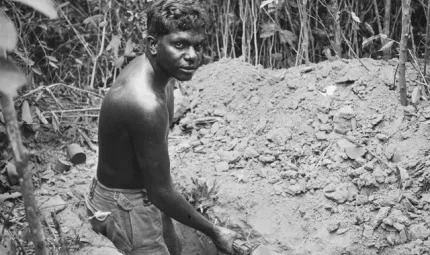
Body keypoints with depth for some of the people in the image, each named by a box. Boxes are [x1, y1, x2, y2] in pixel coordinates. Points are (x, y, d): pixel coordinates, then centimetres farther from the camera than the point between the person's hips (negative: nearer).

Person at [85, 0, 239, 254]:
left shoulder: (147, 65, -7)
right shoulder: (145, 104, -36)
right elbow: (161, 192, -28)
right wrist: (214, 232, -17)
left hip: (144, 190, 10)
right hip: (125, 206, -10)